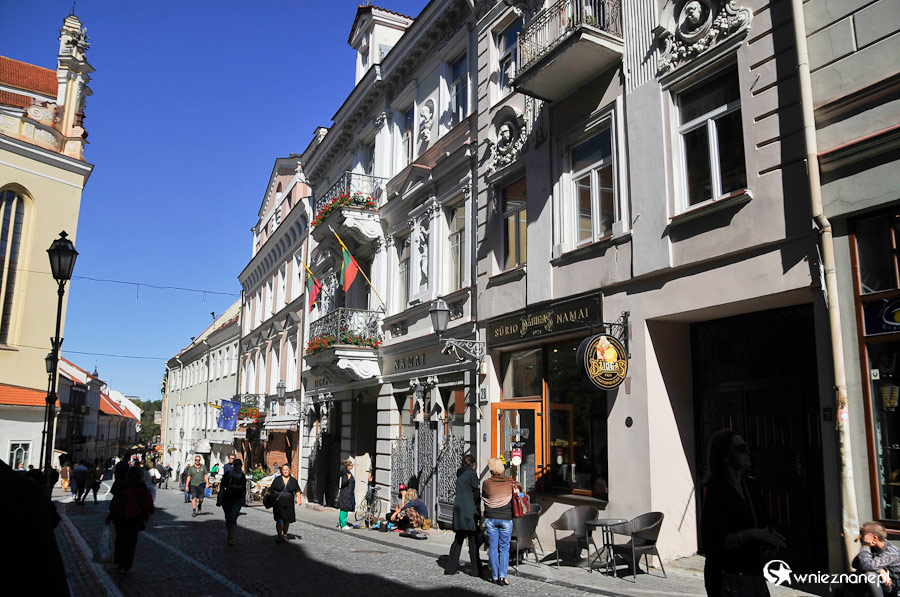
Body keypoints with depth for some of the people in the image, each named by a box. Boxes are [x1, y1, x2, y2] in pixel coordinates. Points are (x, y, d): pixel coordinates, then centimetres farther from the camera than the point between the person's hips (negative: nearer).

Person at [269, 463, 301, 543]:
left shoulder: (293, 481, 6)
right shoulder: (277, 479, 2)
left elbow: (297, 491, 9)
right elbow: (271, 490, 5)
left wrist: (299, 498, -5)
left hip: (289, 504, 2)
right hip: (278, 503, -2)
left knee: (287, 520, 9)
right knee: (280, 520, -14)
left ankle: (285, 535, 29)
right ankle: (279, 536, -8)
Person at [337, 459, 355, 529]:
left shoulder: (349, 472, 14)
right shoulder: (345, 473, -15)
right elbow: (343, 483, -23)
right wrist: (348, 478, -35)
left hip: (348, 494, 10)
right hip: (345, 494, -10)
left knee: (344, 510, 13)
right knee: (344, 509, -7)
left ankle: (341, 524, 18)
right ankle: (343, 525, -5)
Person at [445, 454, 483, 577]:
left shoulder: (459, 474, 15)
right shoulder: (472, 473, -5)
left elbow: (460, 491, 14)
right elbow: (476, 491, -10)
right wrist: (478, 502, 7)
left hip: (458, 508, 7)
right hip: (469, 509, -7)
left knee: (458, 539, 13)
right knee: (473, 540, 0)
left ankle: (450, 567, 14)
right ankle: (476, 570, 4)